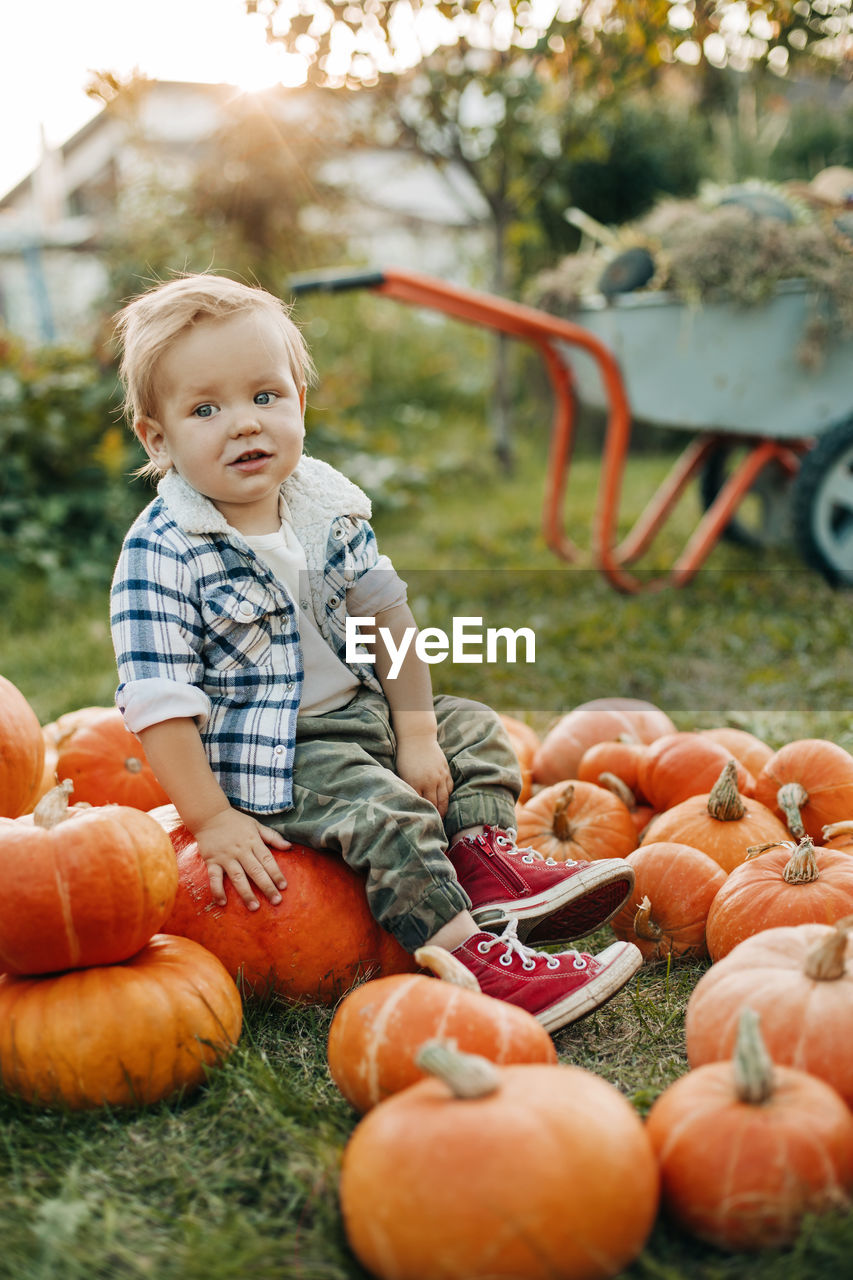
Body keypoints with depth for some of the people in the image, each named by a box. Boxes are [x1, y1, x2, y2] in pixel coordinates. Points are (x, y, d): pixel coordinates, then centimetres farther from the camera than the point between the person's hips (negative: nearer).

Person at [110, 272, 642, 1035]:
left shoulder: (328, 503, -1)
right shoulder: (160, 556, -20)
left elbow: (386, 614, 6)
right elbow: (157, 702, -21)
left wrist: (417, 734, 1)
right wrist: (211, 820, -22)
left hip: (359, 714, 8)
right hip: (264, 758, -8)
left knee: (472, 729, 8)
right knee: (385, 810, -26)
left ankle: (488, 860, -5)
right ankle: (473, 960, -23)